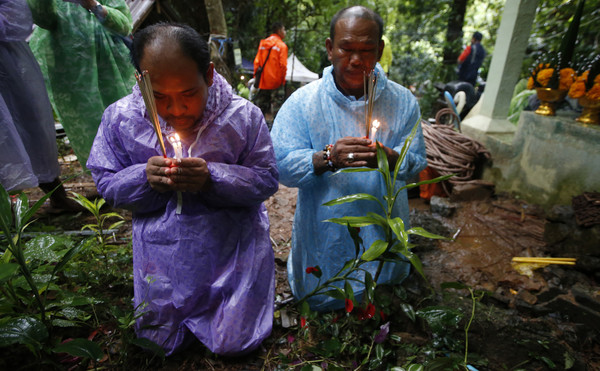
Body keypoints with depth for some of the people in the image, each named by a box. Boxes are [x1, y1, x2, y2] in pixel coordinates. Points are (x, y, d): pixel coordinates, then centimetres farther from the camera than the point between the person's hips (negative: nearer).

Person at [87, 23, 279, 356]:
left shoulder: (243, 116, -15)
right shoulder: (119, 117, -9)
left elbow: (267, 180, -10)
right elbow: (106, 184, 0)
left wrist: (212, 178, -28)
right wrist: (145, 178, -23)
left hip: (231, 250, -2)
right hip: (162, 254, 3)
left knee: (233, 343, 12)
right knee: (160, 340, 20)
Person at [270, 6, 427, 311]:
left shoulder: (403, 102, -2)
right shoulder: (302, 102, -9)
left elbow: (416, 162, -4)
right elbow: (281, 166, -15)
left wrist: (390, 158, -28)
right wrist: (328, 158, -32)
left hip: (382, 233, 3)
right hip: (324, 237, -1)